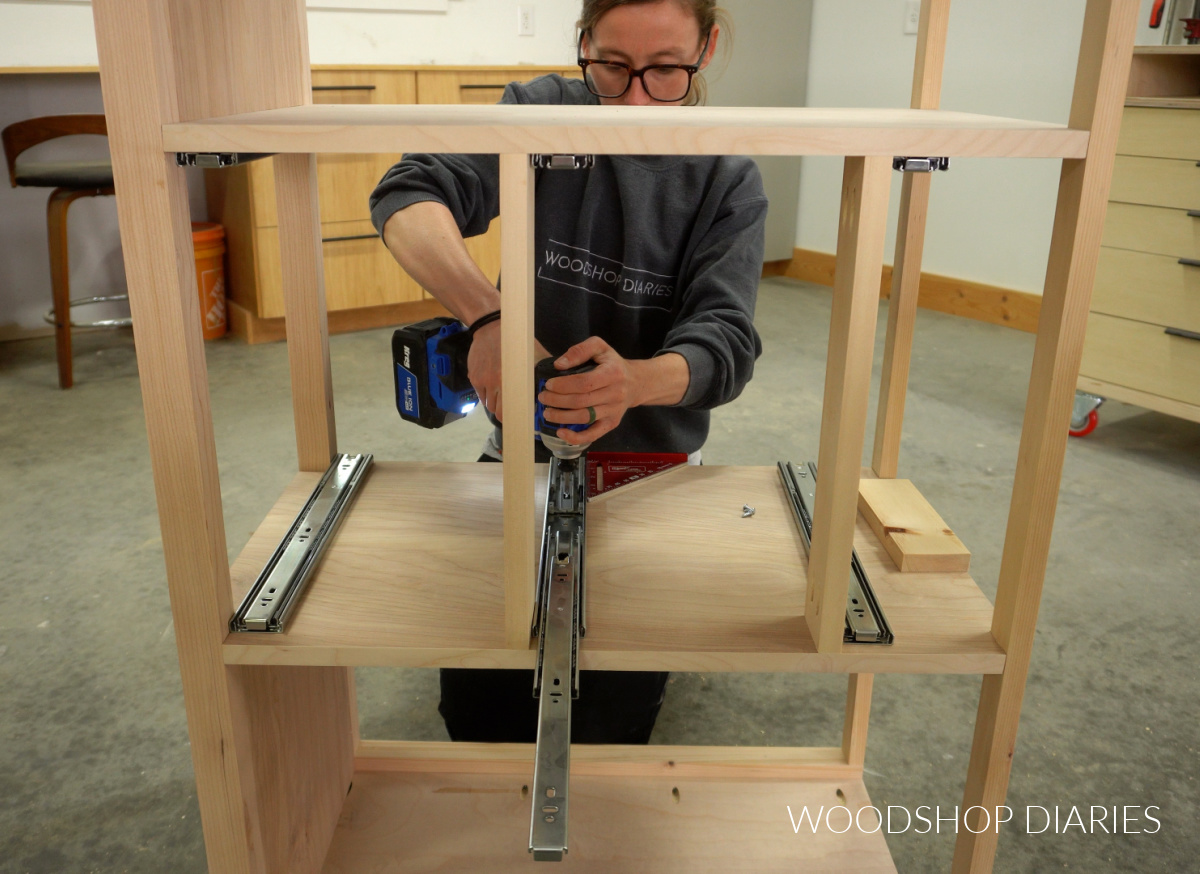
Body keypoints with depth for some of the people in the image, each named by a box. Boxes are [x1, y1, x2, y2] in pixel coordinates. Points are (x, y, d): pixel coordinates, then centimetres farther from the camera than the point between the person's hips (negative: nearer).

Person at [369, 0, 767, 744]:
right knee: (476, 708, 5)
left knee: (612, 727, 5)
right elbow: (406, 196, -24)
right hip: (522, 455, 1)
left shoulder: (730, 182, -9)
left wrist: (634, 382, -43)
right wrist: (488, 316, -42)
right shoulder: (543, 114, -11)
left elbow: (725, 342, -20)